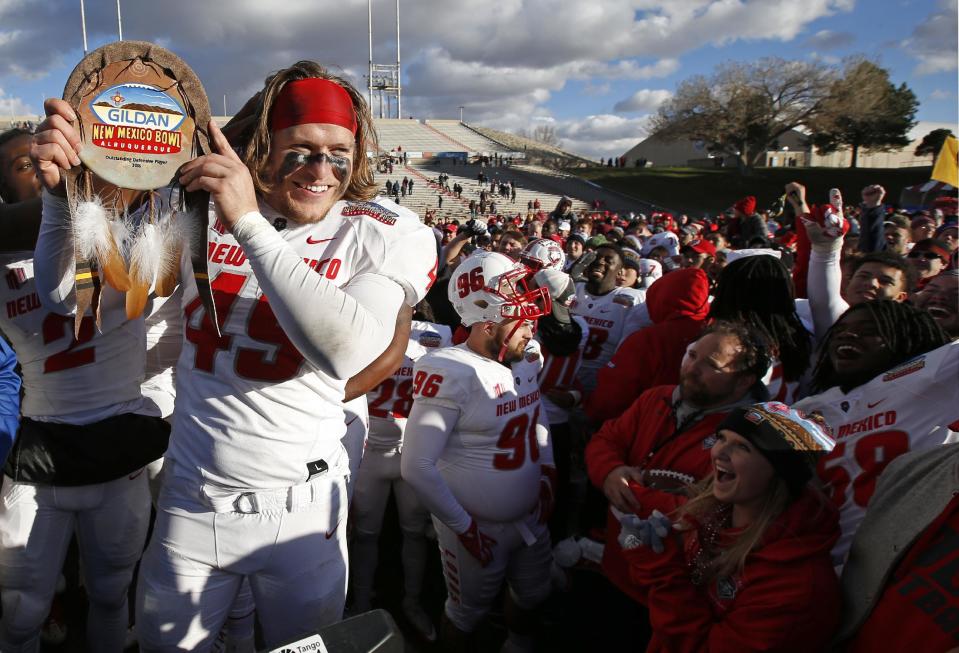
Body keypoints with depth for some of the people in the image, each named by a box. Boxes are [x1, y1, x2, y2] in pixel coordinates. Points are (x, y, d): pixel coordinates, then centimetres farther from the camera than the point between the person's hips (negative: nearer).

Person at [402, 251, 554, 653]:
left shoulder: (527, 357, -2)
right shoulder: (451, 374, -26)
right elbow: (417, 468, -25)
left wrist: (547, 473, 8)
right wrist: (464, 527, -18)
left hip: (533, 517, 7)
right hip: (478, 527, -7)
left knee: (532, 595, 27)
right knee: (468, 615, 17)